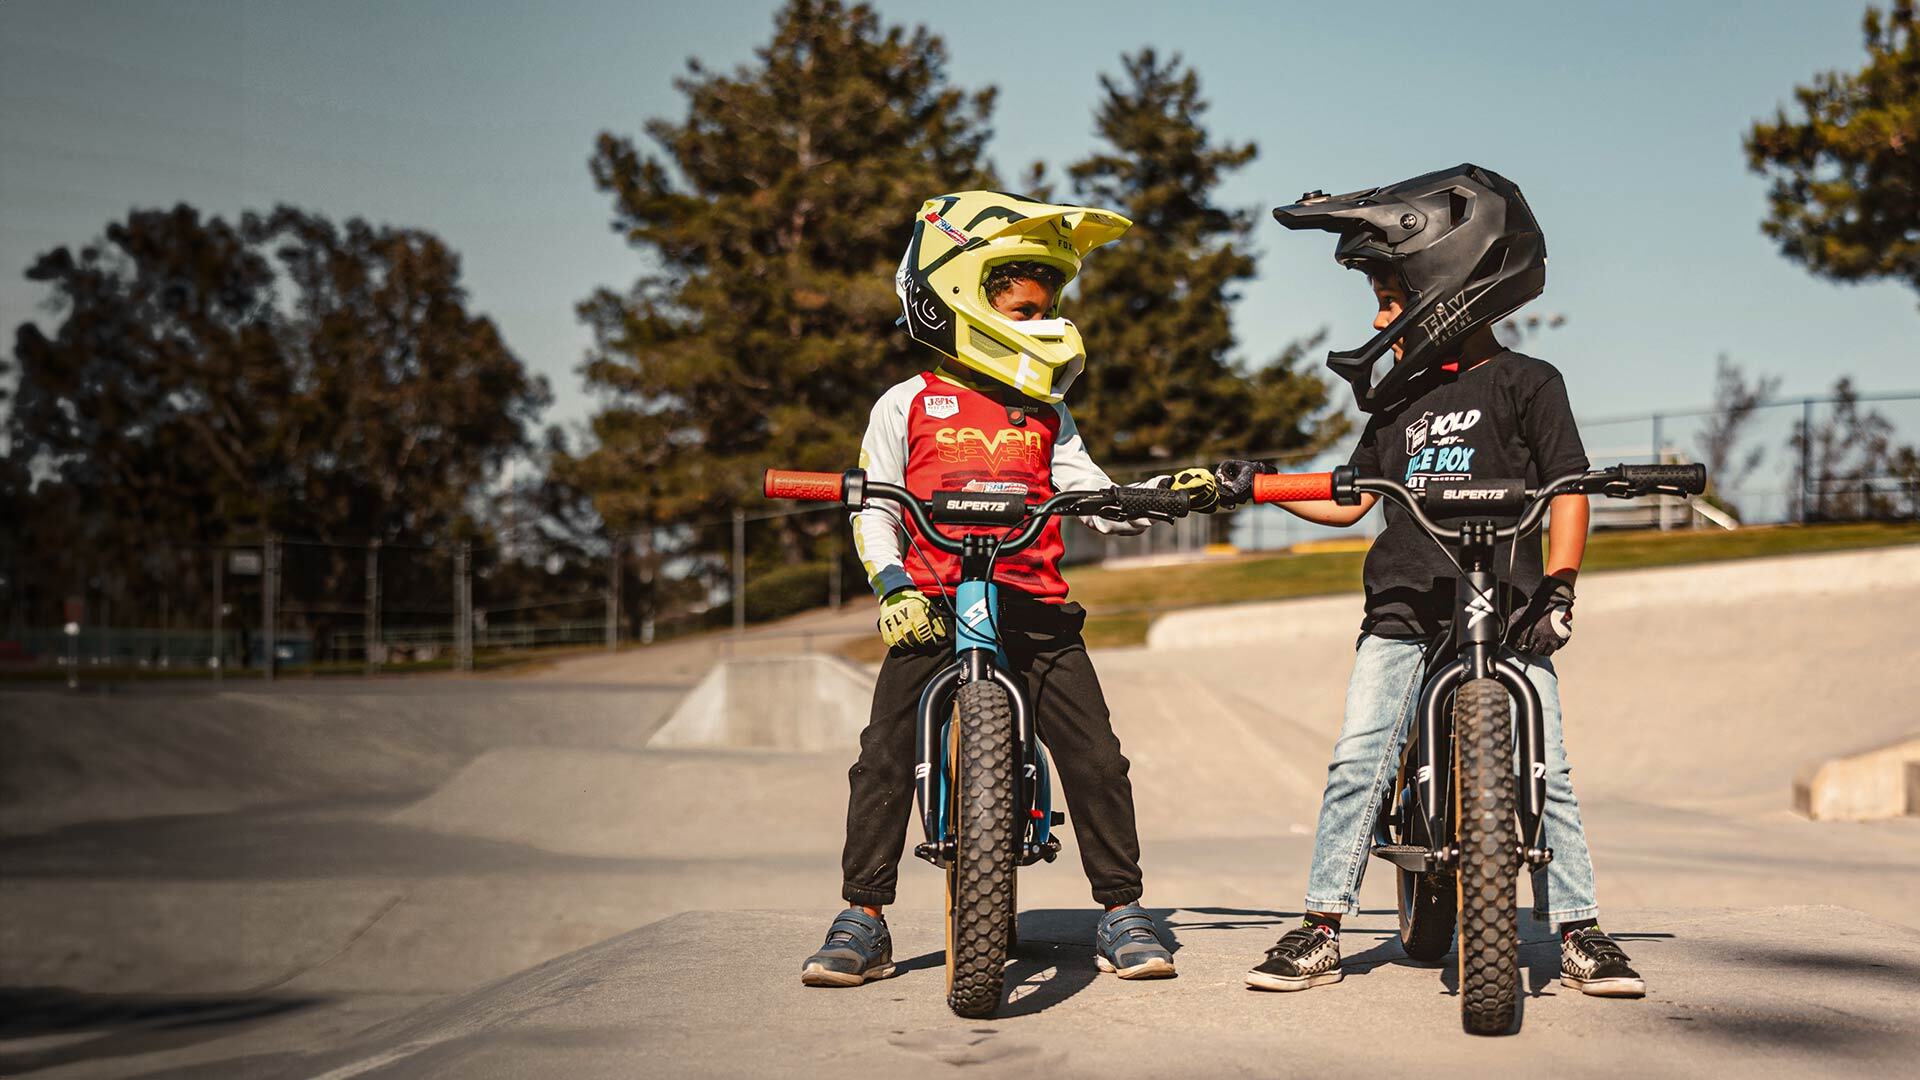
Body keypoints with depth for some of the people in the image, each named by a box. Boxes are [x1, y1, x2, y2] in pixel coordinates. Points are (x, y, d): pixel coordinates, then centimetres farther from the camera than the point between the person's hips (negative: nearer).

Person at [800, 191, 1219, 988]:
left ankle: (1121, 914, 6)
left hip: (1035, 610, 2)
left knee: (1096, 757, -6)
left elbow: (1095, 497, 12)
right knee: (884, 758, -9)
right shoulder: (908, 406, 8)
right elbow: (875, 510, 3)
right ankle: (862, 921, 1)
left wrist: (1166, 494, -5)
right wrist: (892, 588, -12)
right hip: (934, 609, -2)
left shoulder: (1046, 417, 18)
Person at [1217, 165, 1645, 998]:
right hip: (1404, 610, 4)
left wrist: (1557, 590, -11)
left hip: (1507, 613, -4)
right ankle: (1320, 930, -4)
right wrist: (1259, 486, 11)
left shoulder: (1525, 383, 4)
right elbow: (1350, 502, 23)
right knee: (1357, 761, -8)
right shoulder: (1397, 401, 20)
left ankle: (1579, 931, 6)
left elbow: (1568, 493, 0)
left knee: (1543, 774, -6)